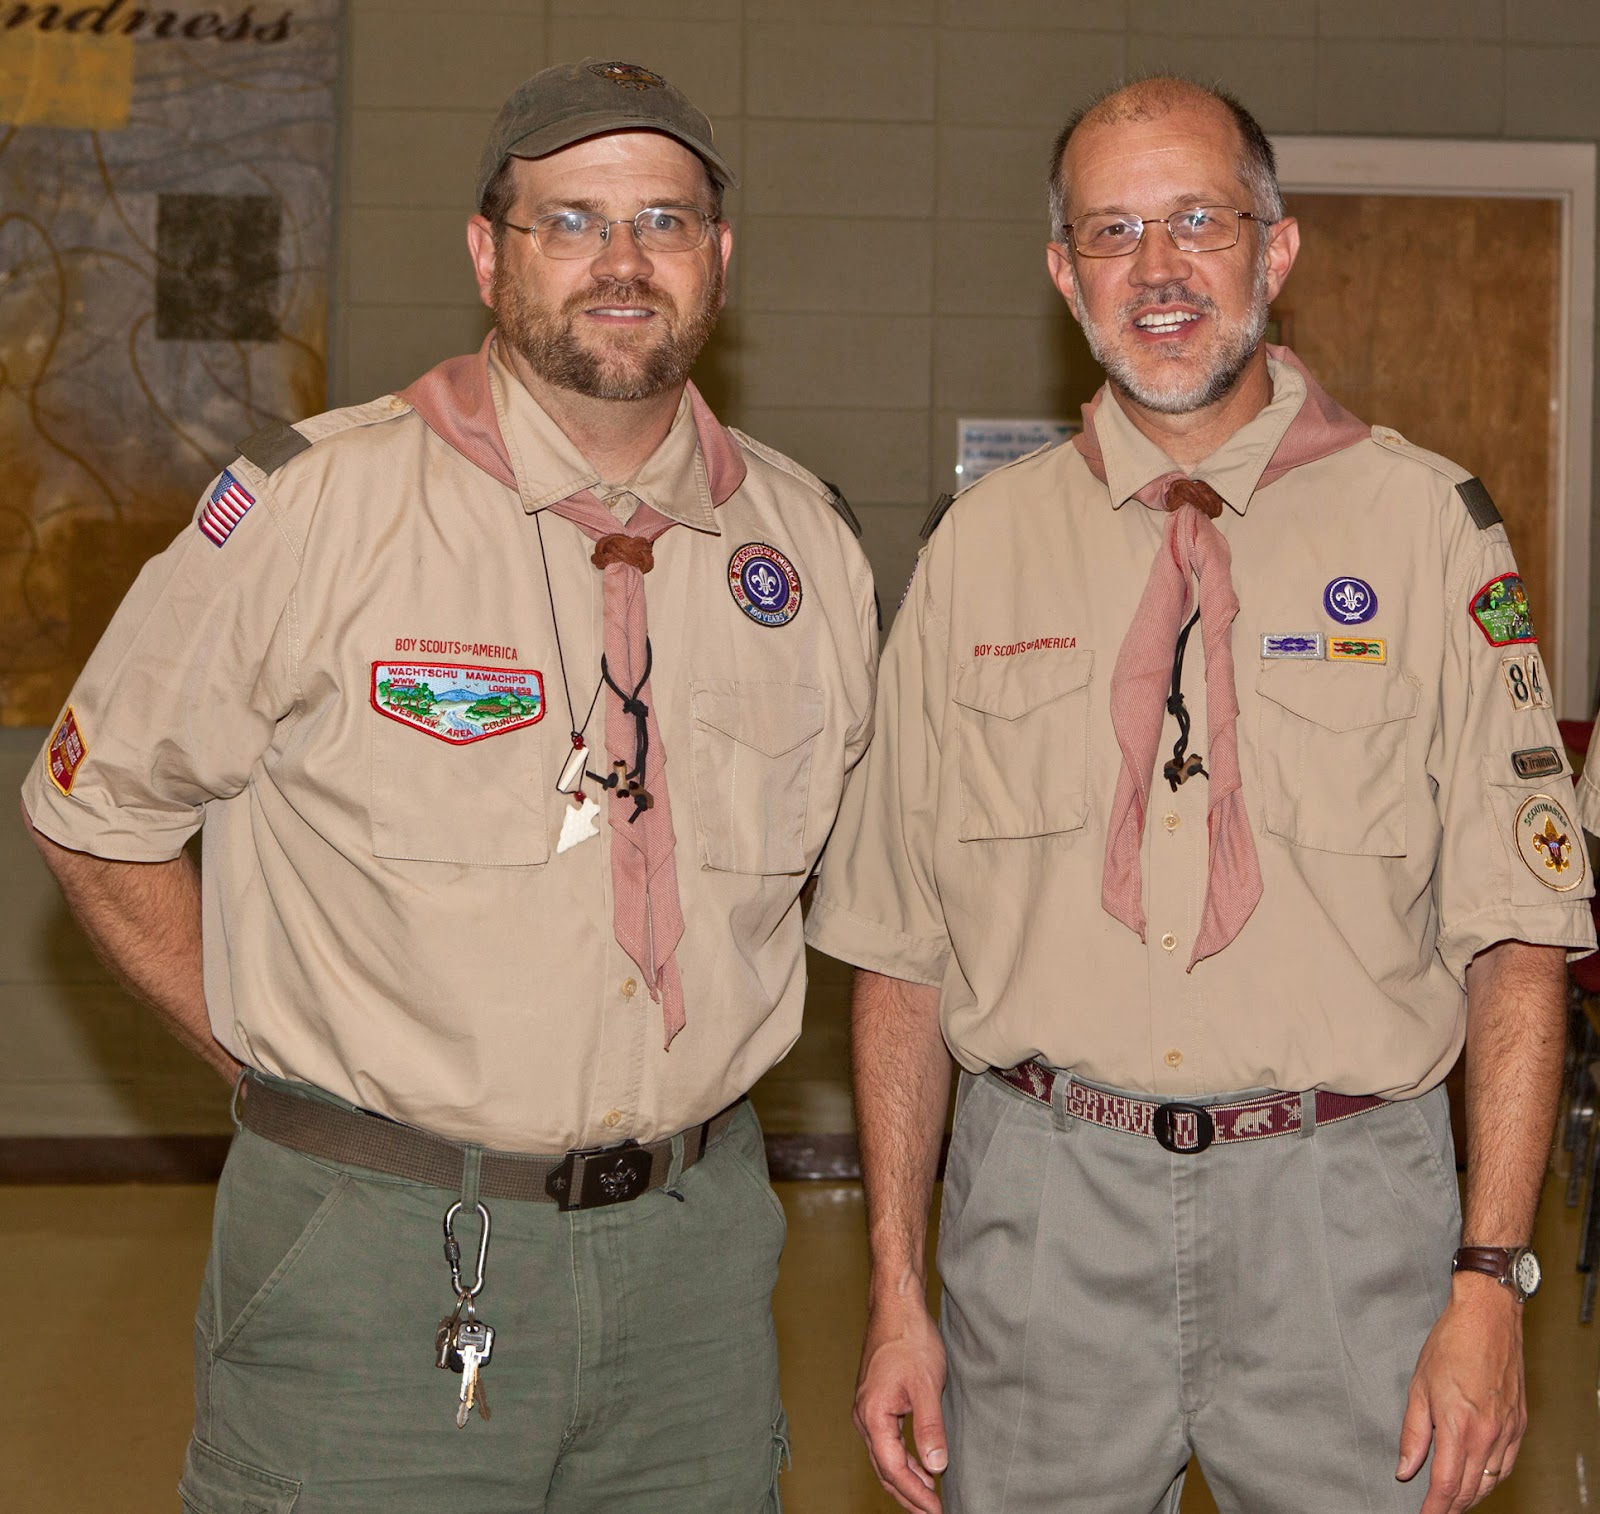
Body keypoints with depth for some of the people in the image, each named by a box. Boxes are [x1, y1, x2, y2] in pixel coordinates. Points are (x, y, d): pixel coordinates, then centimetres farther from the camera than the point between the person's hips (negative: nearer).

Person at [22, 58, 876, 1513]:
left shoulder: (806, 539, 4)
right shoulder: (311, 506, -9)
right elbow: (95, 809, -1)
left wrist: (687, 1075, 9)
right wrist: (278, 1064, -3)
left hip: (696, 1243, 4)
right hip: (375, 1259, -4)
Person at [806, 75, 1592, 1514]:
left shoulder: (1426, 526, -1)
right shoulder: (979, 549, 5)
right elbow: (901, 947, 6)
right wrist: (897, 1287, 2)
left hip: (1338, 1200, -1)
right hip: (1042, 1195, 2)